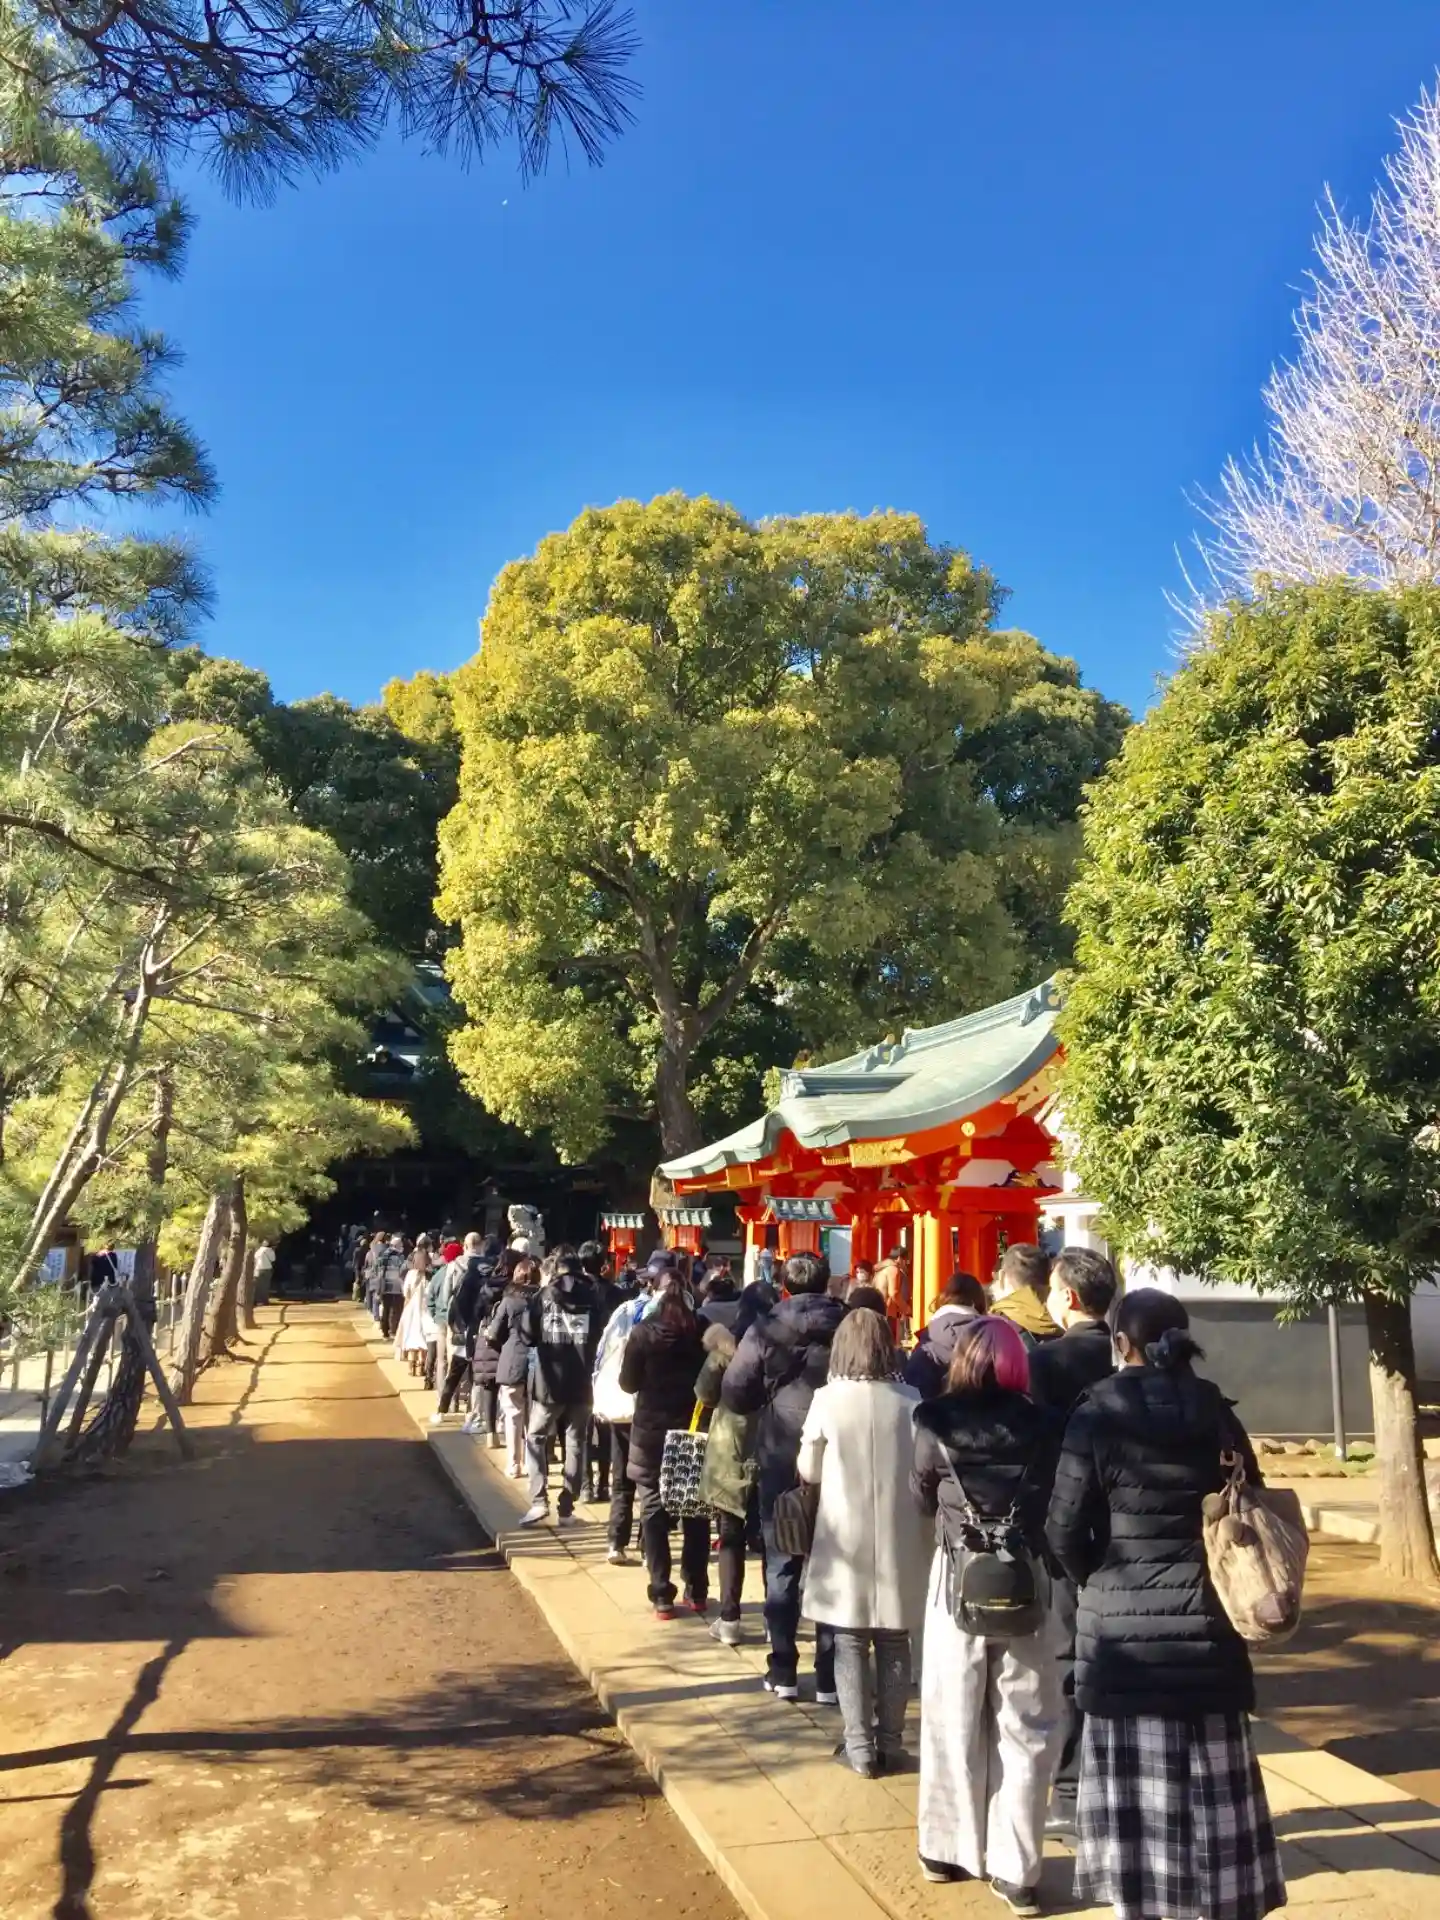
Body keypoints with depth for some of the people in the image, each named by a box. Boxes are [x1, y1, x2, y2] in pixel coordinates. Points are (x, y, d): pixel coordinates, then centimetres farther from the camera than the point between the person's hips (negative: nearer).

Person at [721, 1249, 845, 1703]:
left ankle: (783, 1671, 16)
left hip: (781, 1460, -1)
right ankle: (830, 1676, 14)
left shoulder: (765, 1330, -8)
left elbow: (733, 1394, -8)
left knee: (782, 1566, 12)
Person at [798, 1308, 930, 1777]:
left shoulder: (827, 1399, -9)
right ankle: (891, 1743, 18)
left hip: (845, 1537, -1)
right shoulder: (910, 1400, -8)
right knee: (894, 1643, 13)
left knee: (850, 1643, 9)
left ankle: (860, 1746, 11)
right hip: (899, 1538, 1)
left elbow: (808, 1470, 1)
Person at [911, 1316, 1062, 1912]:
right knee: (1024, 1730, 10)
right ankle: (1013, 1868, 12)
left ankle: (948, 1849, 26)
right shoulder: (1044, 1426, -7)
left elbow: (921, 1499, 6)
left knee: (953, 1723, 14)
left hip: (958, 1581, 1)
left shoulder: (936, 1423, -6)